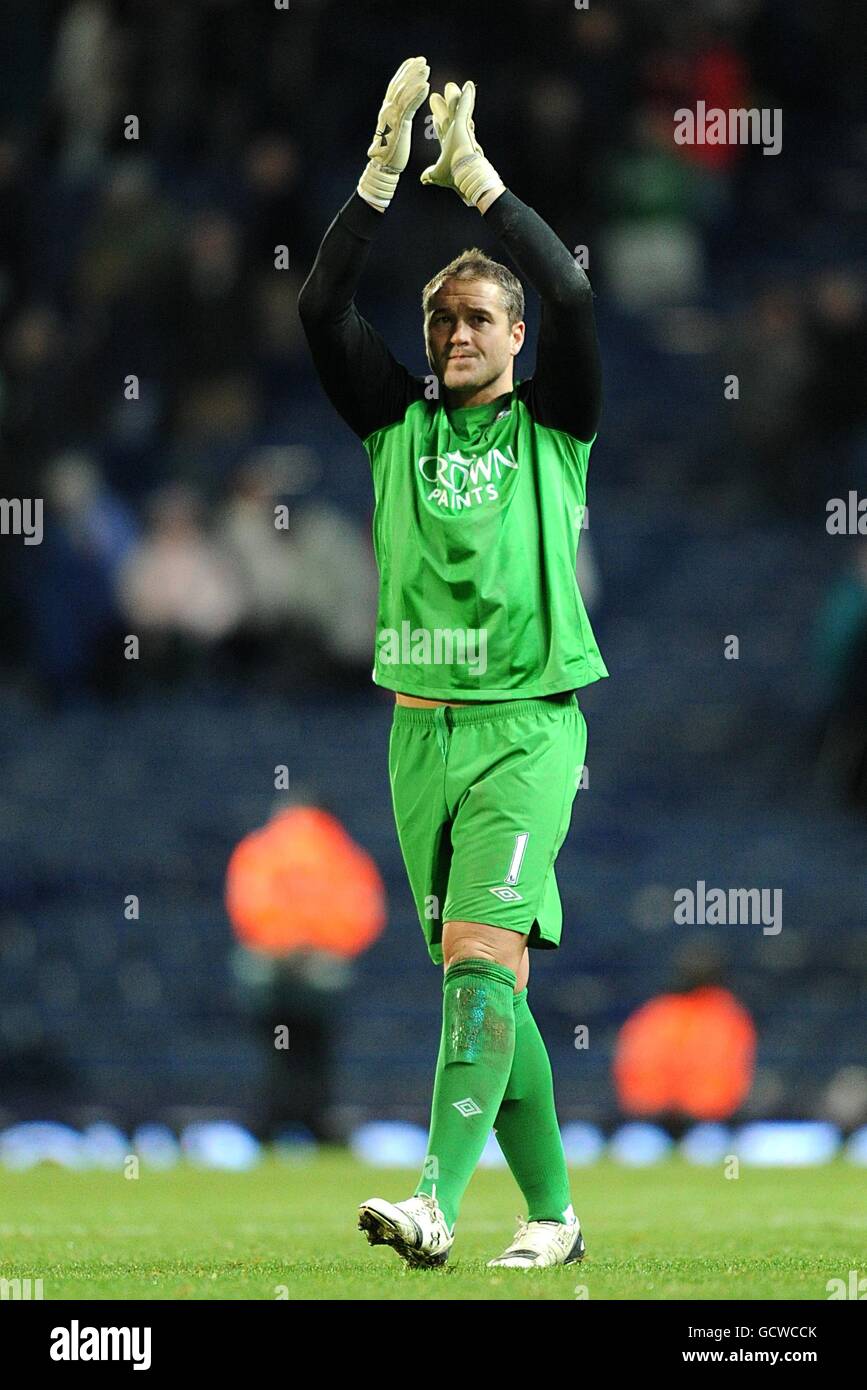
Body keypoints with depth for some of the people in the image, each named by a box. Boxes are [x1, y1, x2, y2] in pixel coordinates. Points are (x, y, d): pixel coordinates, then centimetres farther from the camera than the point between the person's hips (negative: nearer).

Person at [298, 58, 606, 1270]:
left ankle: (438, 1201, -28)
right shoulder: (399, 422, 11)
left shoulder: (553, 425, 3)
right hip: (422, 723, 4)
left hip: (527, 724, -4)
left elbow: (570, 293, -13)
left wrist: (478, 178, -13)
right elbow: (321, 308, 0)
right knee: (482, 980, 7)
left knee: (483, 954, -18)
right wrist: (385, 173, -8)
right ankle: (552, 1213, 16)